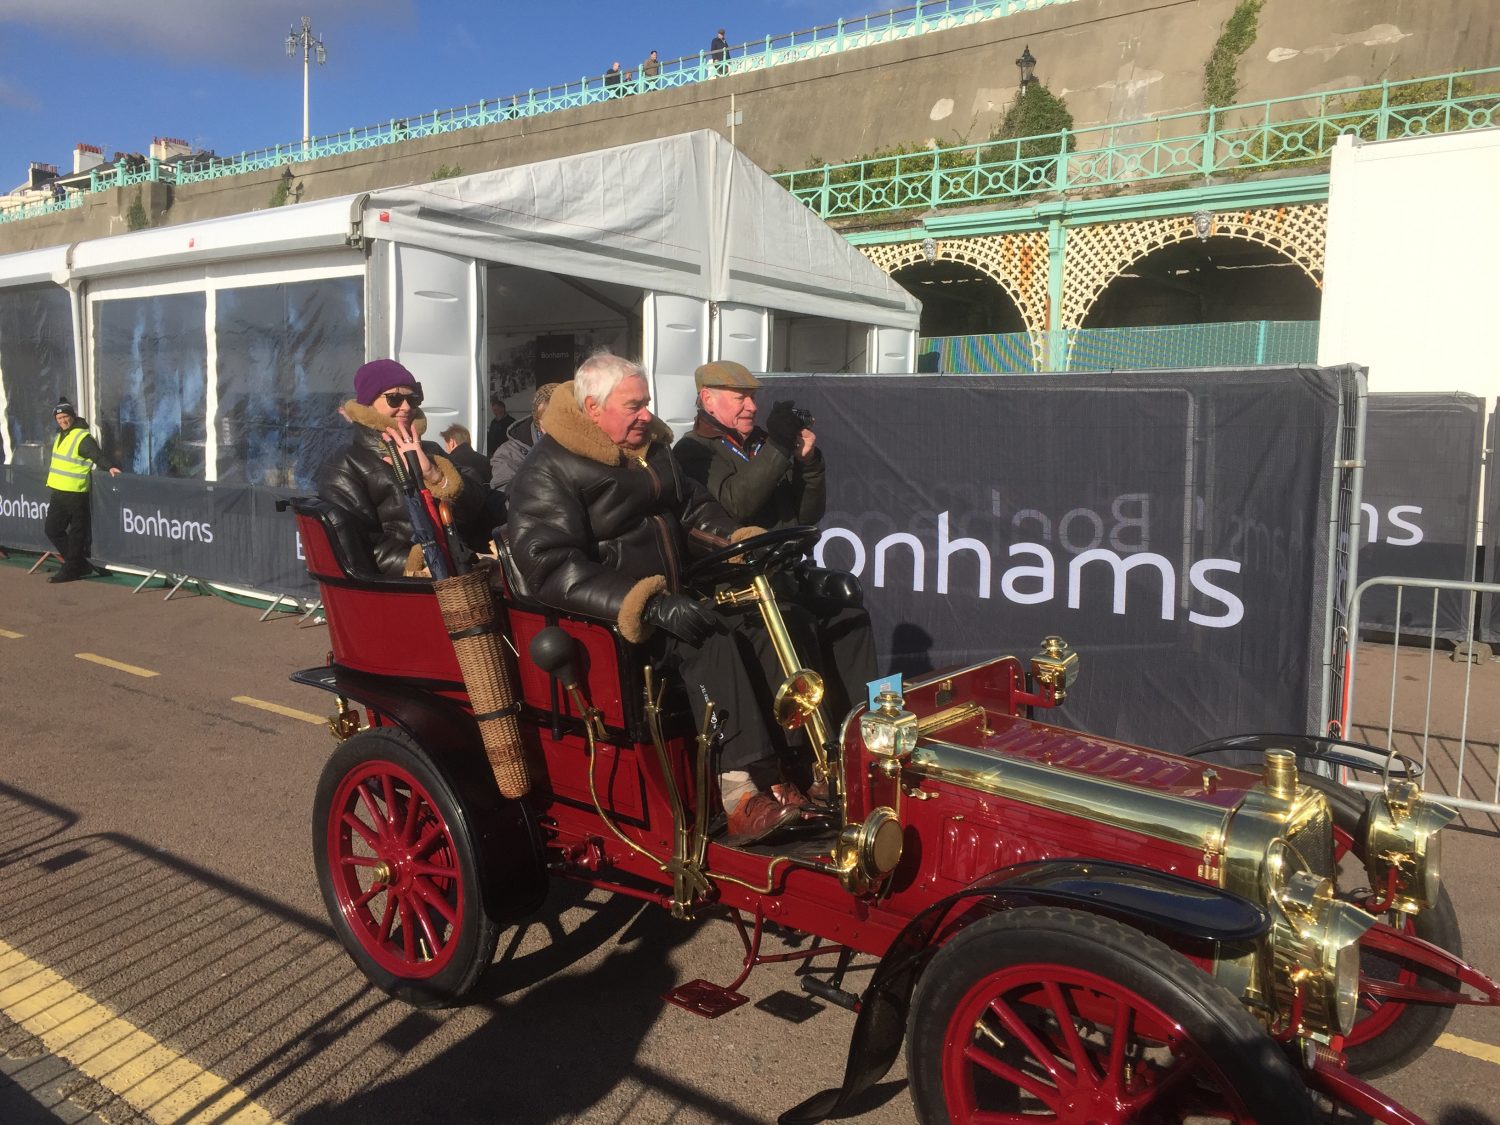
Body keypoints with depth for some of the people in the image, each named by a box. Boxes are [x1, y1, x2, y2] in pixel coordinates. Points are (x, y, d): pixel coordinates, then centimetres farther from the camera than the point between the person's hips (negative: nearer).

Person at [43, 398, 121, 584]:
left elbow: (97, 455, -21)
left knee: (76, 532, -1)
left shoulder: (82, 437, -11)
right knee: (52, 529, 11)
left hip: (75, 494, -10)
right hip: (57, 492, 10)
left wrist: (110, 467, -39)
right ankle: (80, 565, 17)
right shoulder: (61, 436, 16)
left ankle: (72, 569, 8)